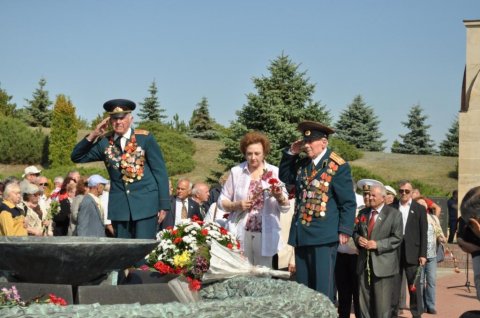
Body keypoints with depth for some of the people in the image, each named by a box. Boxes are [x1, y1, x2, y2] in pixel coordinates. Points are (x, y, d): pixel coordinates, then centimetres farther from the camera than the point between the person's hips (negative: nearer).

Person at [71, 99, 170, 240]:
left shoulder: (145, 138, -2)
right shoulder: (105, 142, 7)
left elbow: (160, 171, -1)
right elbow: (76, 157, 8)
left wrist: (163, 204, -5)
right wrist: (93, 135, -5)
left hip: (145, 202, -3)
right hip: (119, 205, 3)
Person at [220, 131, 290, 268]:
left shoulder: (275, 172, 5)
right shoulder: (236, 171, 5)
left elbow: (285, 208, 1)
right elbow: (222, 201, 8)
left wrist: (279, 197, -19)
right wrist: (236, 205, -11)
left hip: (265, 234, 0)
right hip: (240, 234, 0)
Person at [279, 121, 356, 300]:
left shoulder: (338, 167, -8)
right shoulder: (302, 164, 12)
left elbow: (348, 203, -8)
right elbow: (285, 177, 26)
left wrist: (345, 231, -14)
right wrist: (290, 154, 11)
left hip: (324, 235, -7)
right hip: (301, 234, 7)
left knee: (323, 287, -7)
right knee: (303, 287, 10)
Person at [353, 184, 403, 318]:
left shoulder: (394, 214, -1)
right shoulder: (363, 213, 15)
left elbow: (397, 238, -8)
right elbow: (355, 231, 20)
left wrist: (377, 244, -18)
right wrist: (358, 239, -4)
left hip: (383, 265, -5)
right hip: (364, 263, 5)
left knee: (382, 305, -1)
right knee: (364, 302, 8)